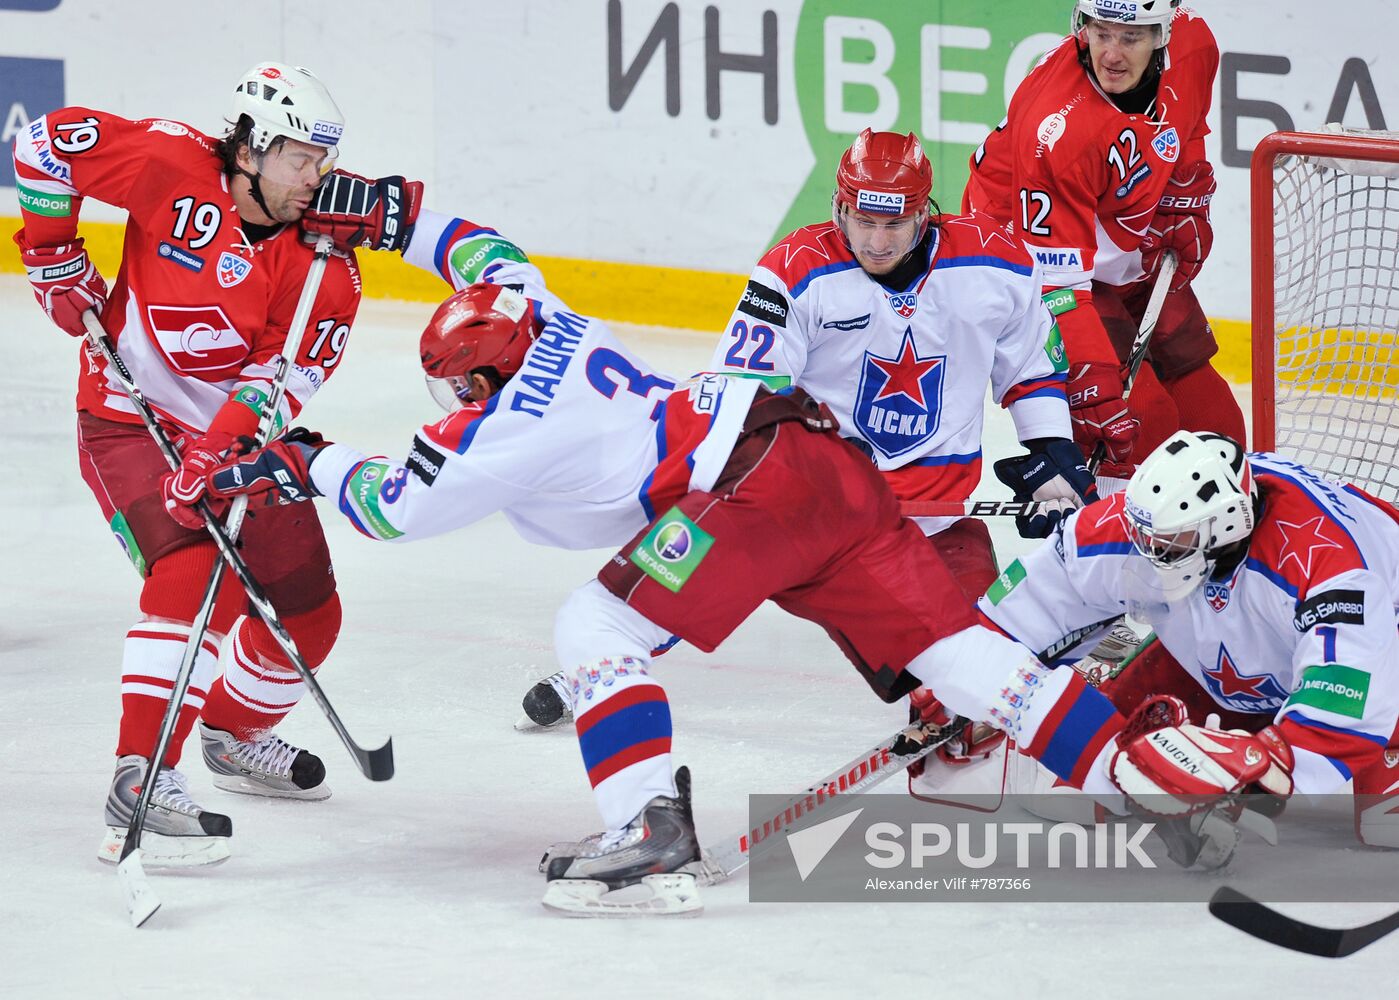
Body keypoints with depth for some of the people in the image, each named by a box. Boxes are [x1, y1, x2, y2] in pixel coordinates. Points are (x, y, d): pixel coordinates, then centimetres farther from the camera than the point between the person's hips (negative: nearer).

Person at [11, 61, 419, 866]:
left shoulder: (326, 260, -11)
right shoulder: (174, 168, -21)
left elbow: (292, 369, -21)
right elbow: (46, 143, -12)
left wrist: (221, 449, -36)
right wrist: (59, 264, -7)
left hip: (240, 435, 5)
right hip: (131, 422, -5)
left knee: (308, 614, 10)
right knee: (195, 574, -29)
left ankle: (237, 733, 42)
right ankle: (140, 788, -32)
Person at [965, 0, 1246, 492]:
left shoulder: (1191, 44, -18)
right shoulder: (1058, 128, -38)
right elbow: (1056, 283, -37)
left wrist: (1184, 207, 3)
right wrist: (1092, 390, -41)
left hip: (1132, 252, 7)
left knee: (1208, 410, 12)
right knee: (1140, 416, -19)